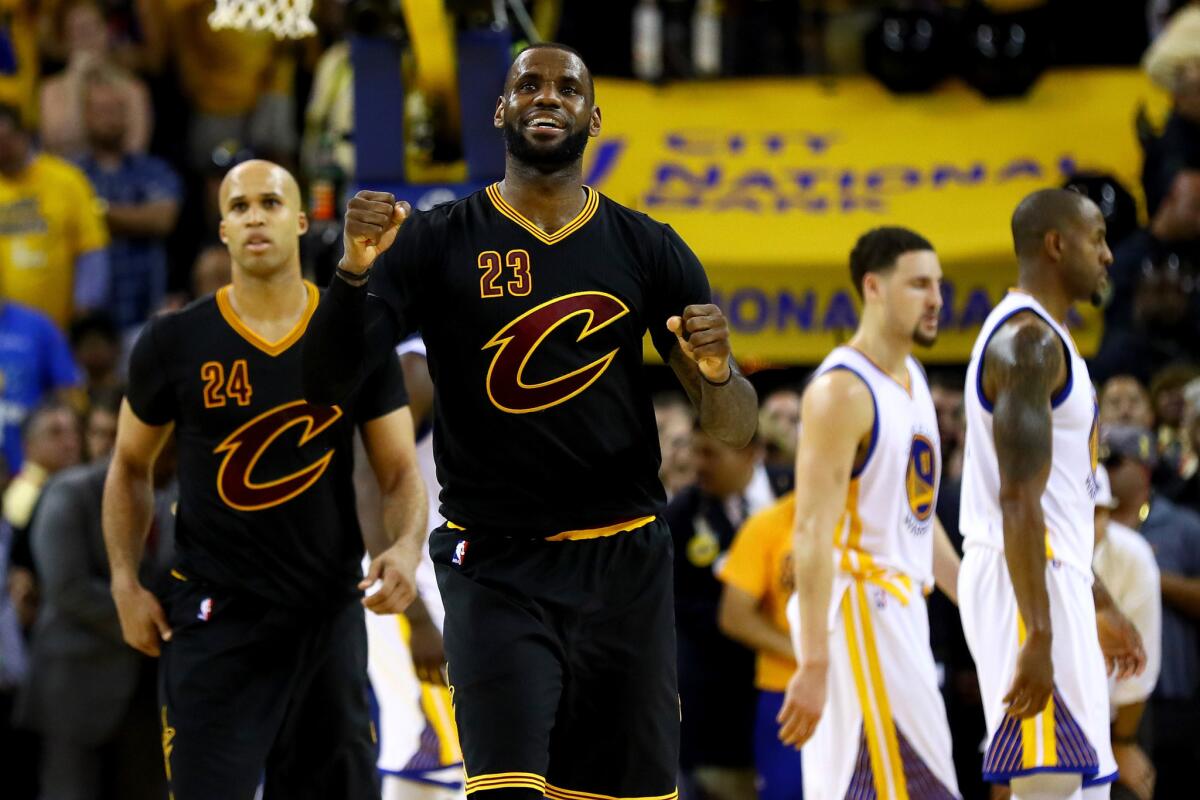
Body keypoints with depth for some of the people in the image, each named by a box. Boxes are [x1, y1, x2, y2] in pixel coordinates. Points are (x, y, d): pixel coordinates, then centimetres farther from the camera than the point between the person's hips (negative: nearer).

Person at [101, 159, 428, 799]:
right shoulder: (173, 344, -2)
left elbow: (400, 472, 2)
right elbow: (130, 465, 11)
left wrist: (405, 549, -19)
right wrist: (125, 583, 2)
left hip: (328, 615, 2)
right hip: (212, 620, -2)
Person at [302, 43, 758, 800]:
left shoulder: (649, 250, 4)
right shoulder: (436, 242, 0)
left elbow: (734, 429, 5)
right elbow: (325, 387, -6)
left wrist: (718, 373, -19)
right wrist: (355, 269, -23)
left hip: (625, 565, 2)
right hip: (496, 565, -2)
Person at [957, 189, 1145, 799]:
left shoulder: (1041, 339, 19)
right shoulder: (1028, 342, -14)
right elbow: (1017, 501, -22)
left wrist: (1101, 607, 26)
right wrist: (1038, 638, -26)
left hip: (1054, 581, 11)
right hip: (1027, 587, -11)